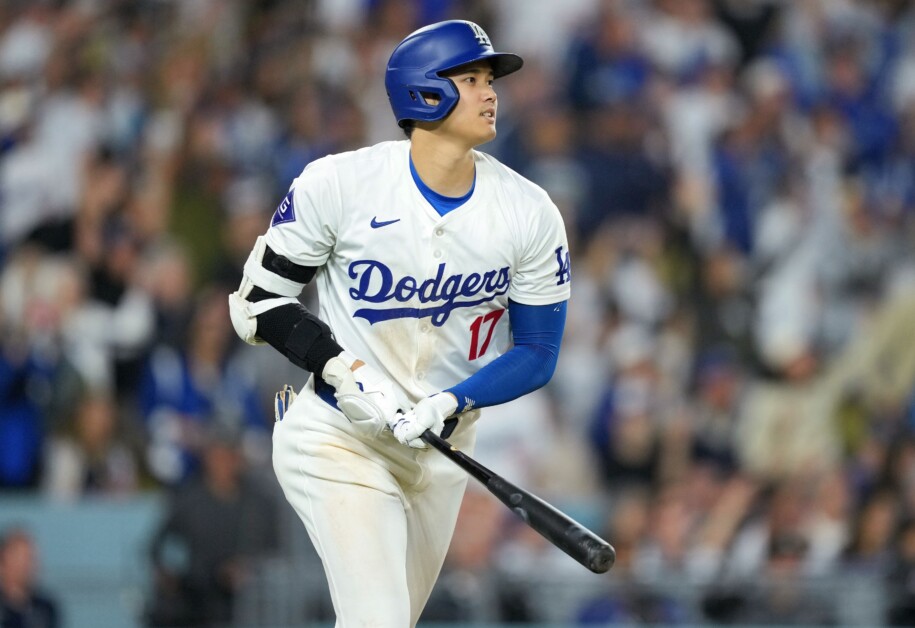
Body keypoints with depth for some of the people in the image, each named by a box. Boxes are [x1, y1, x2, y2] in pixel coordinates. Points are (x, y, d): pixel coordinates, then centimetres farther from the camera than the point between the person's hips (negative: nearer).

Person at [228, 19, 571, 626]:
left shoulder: (529, 212, -7)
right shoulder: (338, 184, -14)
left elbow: (536, 353, -2)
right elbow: (258, 301, -7)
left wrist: (450, 404, -19)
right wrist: (343, 370, -22)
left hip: (442, 445, 4)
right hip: (336, 435, -4)